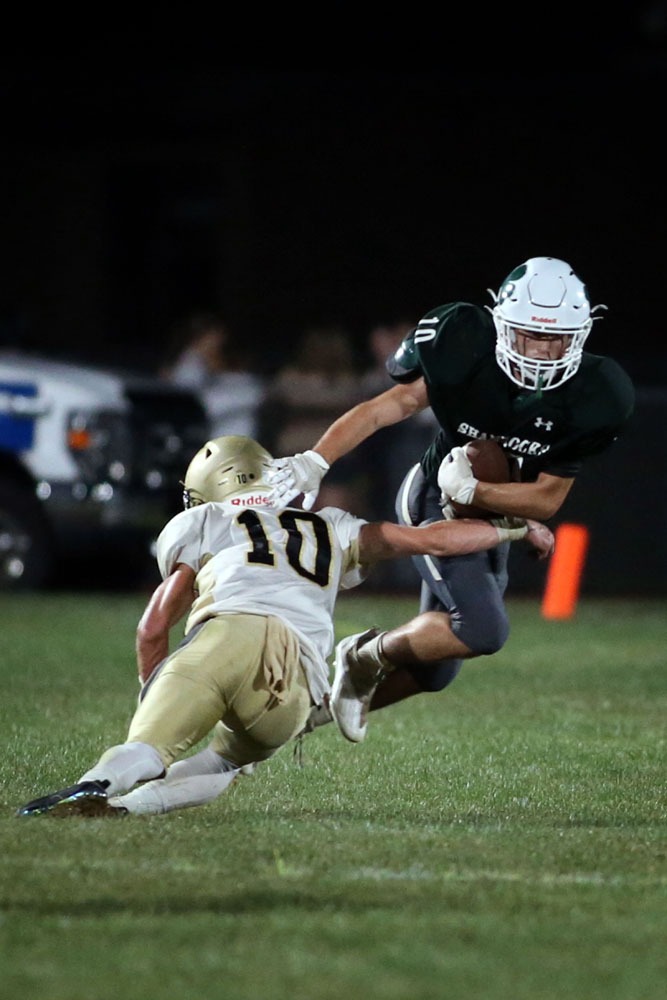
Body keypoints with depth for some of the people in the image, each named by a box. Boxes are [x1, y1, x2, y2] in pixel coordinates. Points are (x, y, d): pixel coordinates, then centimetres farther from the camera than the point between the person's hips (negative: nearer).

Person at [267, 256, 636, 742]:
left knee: (435, 669, 12)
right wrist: (316, 461, -36)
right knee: (484, 629, -24)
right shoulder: (468, 351, -24)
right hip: (434, 501, -5)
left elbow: (547, 500, -14)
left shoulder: (591, 399, -18)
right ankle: (364, 657, -2)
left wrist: (471, 489, -29)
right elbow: (388, 407, -24)